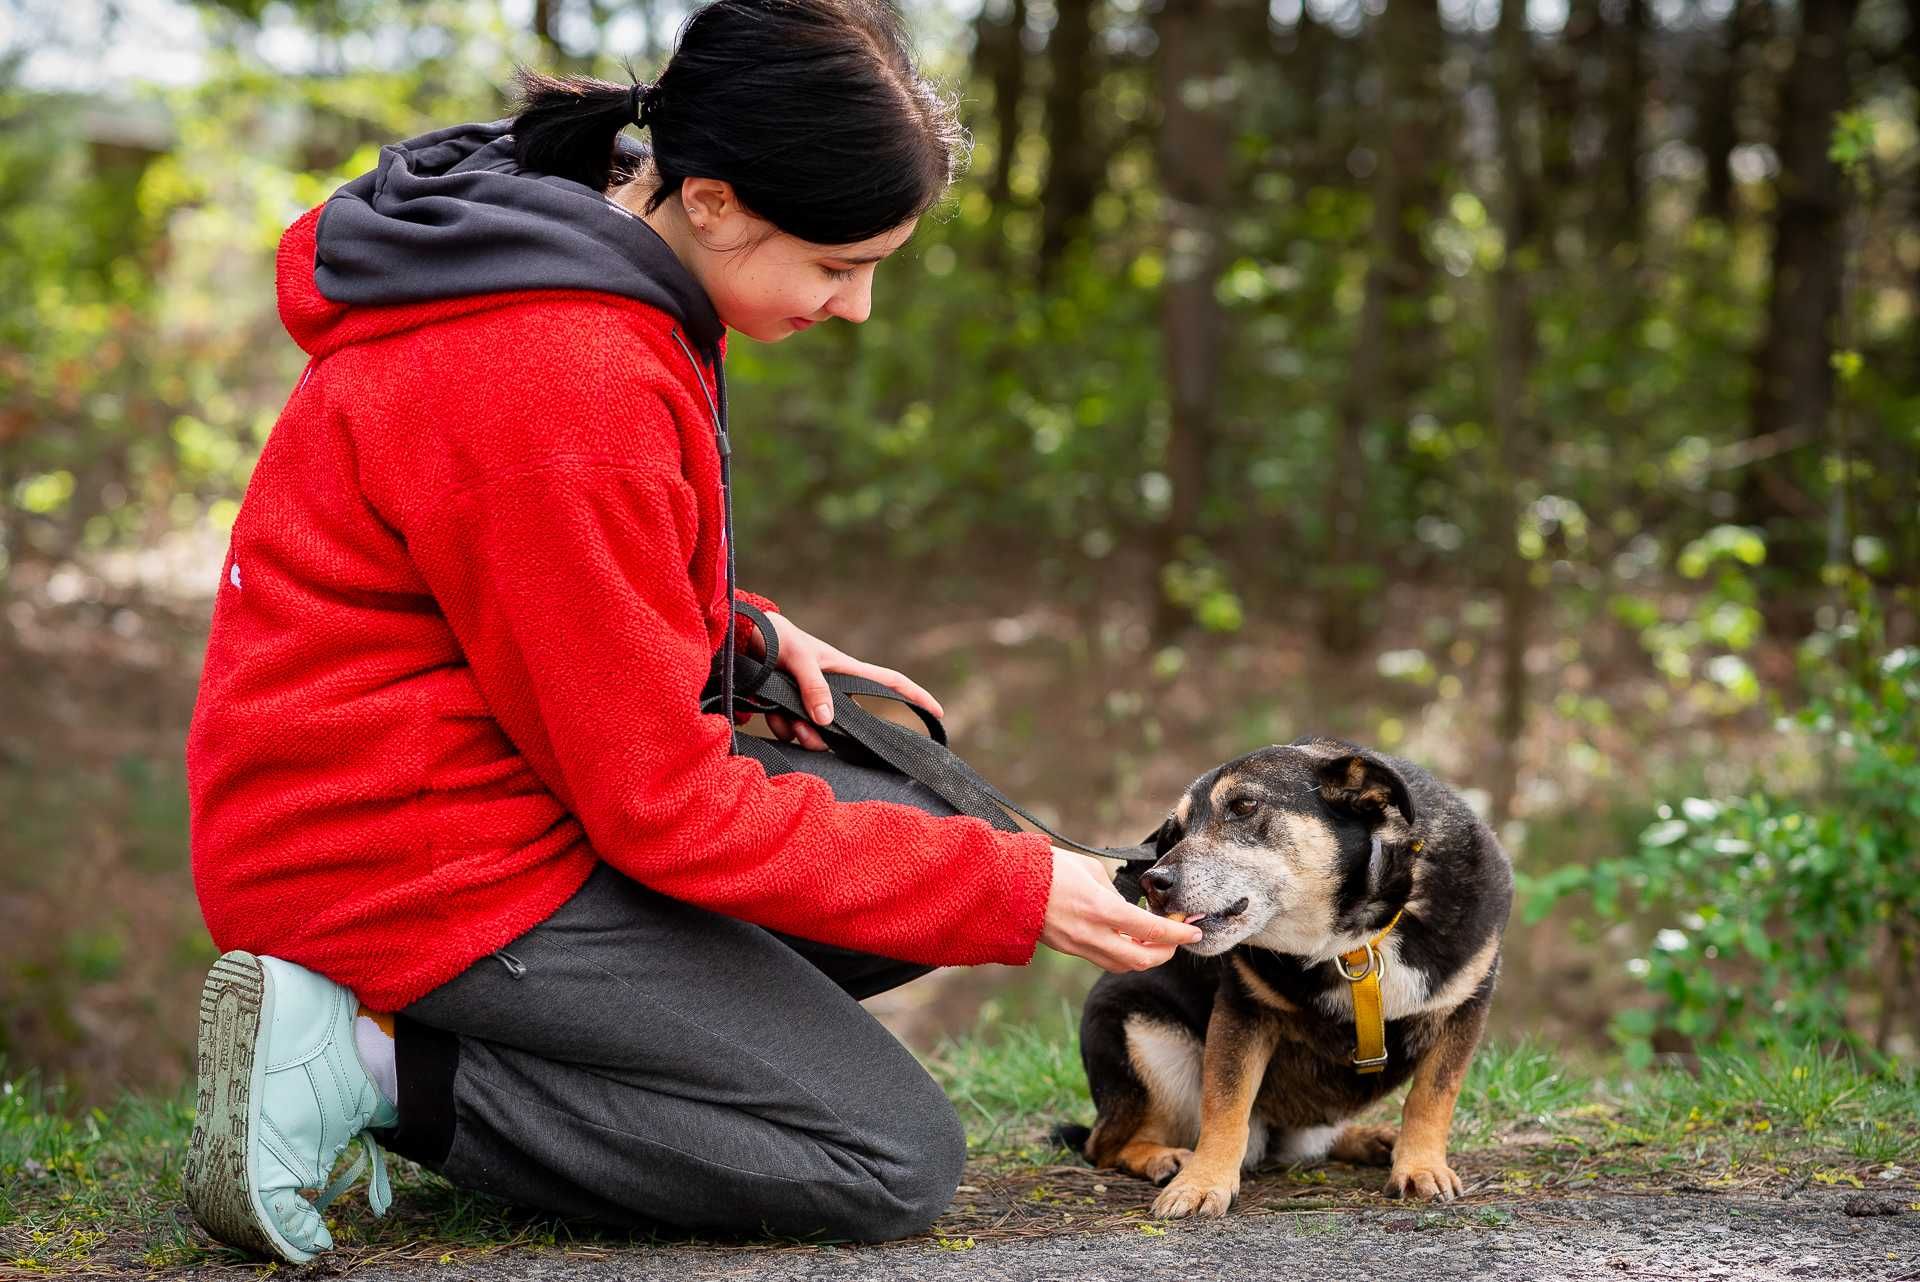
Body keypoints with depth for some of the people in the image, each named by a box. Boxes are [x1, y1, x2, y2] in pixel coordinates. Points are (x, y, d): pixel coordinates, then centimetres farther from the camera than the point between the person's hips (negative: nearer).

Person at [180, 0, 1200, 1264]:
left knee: (927, 819, 10)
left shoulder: (583, 243, 3)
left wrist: (740, 633, 2)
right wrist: (1014, 892, -17)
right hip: (417, 861, -10)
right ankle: (381, 1063, -9)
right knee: (897, 1163, -9)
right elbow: (665, 804, -22)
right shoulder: (560, 384, -28)